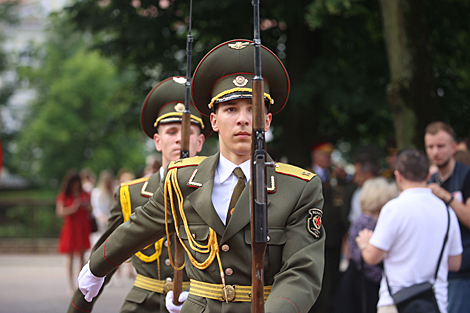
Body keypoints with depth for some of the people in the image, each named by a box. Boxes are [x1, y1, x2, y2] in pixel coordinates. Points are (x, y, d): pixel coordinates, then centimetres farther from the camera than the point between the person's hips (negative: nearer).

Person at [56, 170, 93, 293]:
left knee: (82, 255, 4)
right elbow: (60, 212, -8)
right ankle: (71, 284, -1)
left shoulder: (84, 194, 10)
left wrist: (85, 206, -8)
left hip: (82, 227, 3)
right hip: (70, 227, -3)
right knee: (70, 256, -3)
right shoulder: (63, 196, -1)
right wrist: (73, 208, -19)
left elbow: (90, 210, 13)